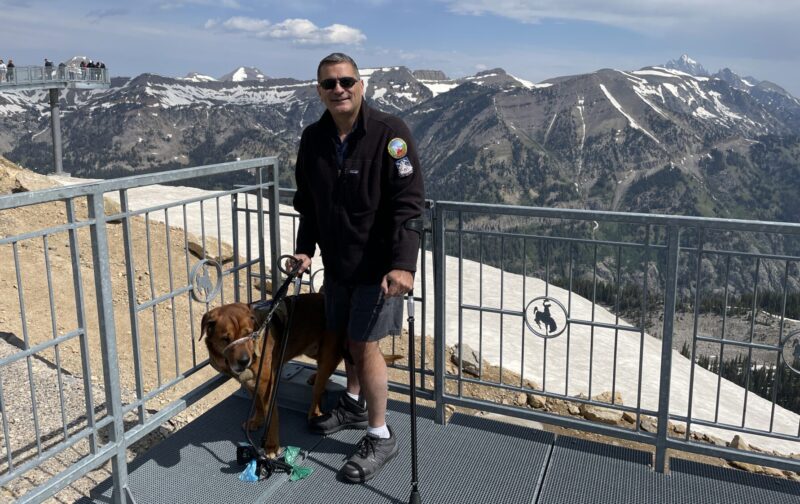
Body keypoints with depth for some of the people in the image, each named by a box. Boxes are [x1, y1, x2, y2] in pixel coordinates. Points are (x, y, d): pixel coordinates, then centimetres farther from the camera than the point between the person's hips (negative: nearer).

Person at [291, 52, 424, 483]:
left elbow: (407, 204, -22)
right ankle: (354, 405, 44)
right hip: (336, 261, 6)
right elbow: (307, 202, 14)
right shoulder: (313, 139, 2)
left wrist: (403, 264, -29)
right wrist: (305, 249, 5)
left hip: (377, 264, -6)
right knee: (345, 337, 18)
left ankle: (380, 436, 15)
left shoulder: (389, 132, -16)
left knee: (364, 344, -3)